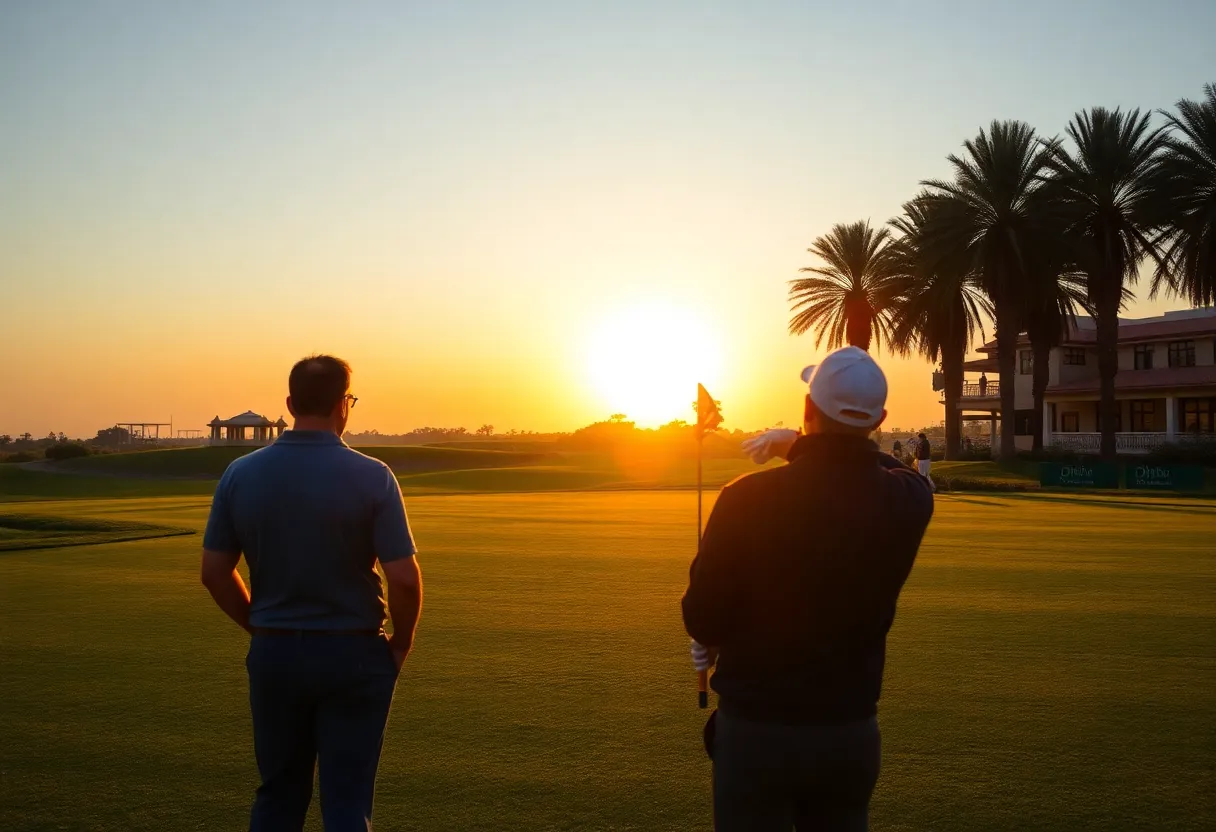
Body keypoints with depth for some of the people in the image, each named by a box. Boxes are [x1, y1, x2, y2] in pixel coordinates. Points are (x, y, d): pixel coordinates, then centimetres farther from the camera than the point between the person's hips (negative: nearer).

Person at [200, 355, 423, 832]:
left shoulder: (241, 474, -2)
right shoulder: (371, 476, -13)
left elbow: (214, 573, 1)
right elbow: (404, 578, -16)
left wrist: (260, 627, 14)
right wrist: (401, 642, 0)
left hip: (274, 654, 3)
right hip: (352, 655, -3)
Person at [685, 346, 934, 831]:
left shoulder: (749, 499, -20)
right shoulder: (908, 501, -10)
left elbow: (703, 618, -10)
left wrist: (709, 643, 12)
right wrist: (802, 444, 20)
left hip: (756, 728, -3)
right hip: (852, 731, 3)